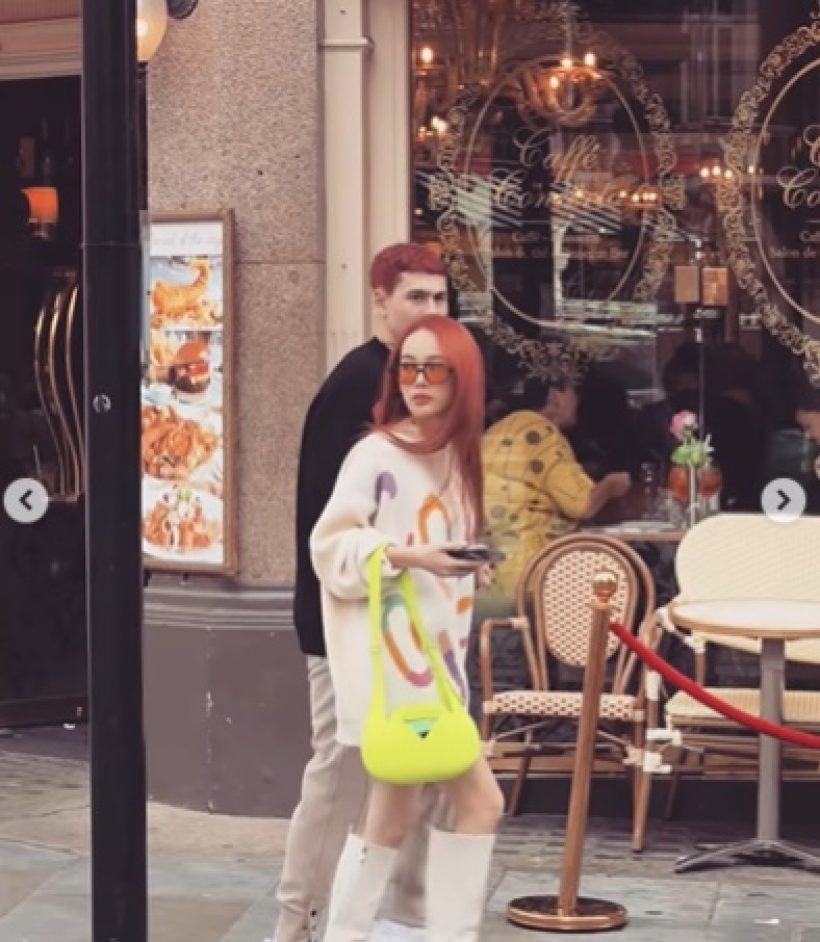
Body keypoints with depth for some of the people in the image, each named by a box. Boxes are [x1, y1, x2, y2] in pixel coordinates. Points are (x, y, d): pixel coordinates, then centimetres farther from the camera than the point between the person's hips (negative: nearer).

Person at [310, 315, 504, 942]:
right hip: (388, 655, -8)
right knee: (479, 799, -7)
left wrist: (470, 572, 4)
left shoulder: (457, 456, 12)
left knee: (395, 810, 9)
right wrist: (409, 556, -22)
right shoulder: (377, 454, -10)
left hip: (432, 653, 8)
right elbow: (331, 547, -12)